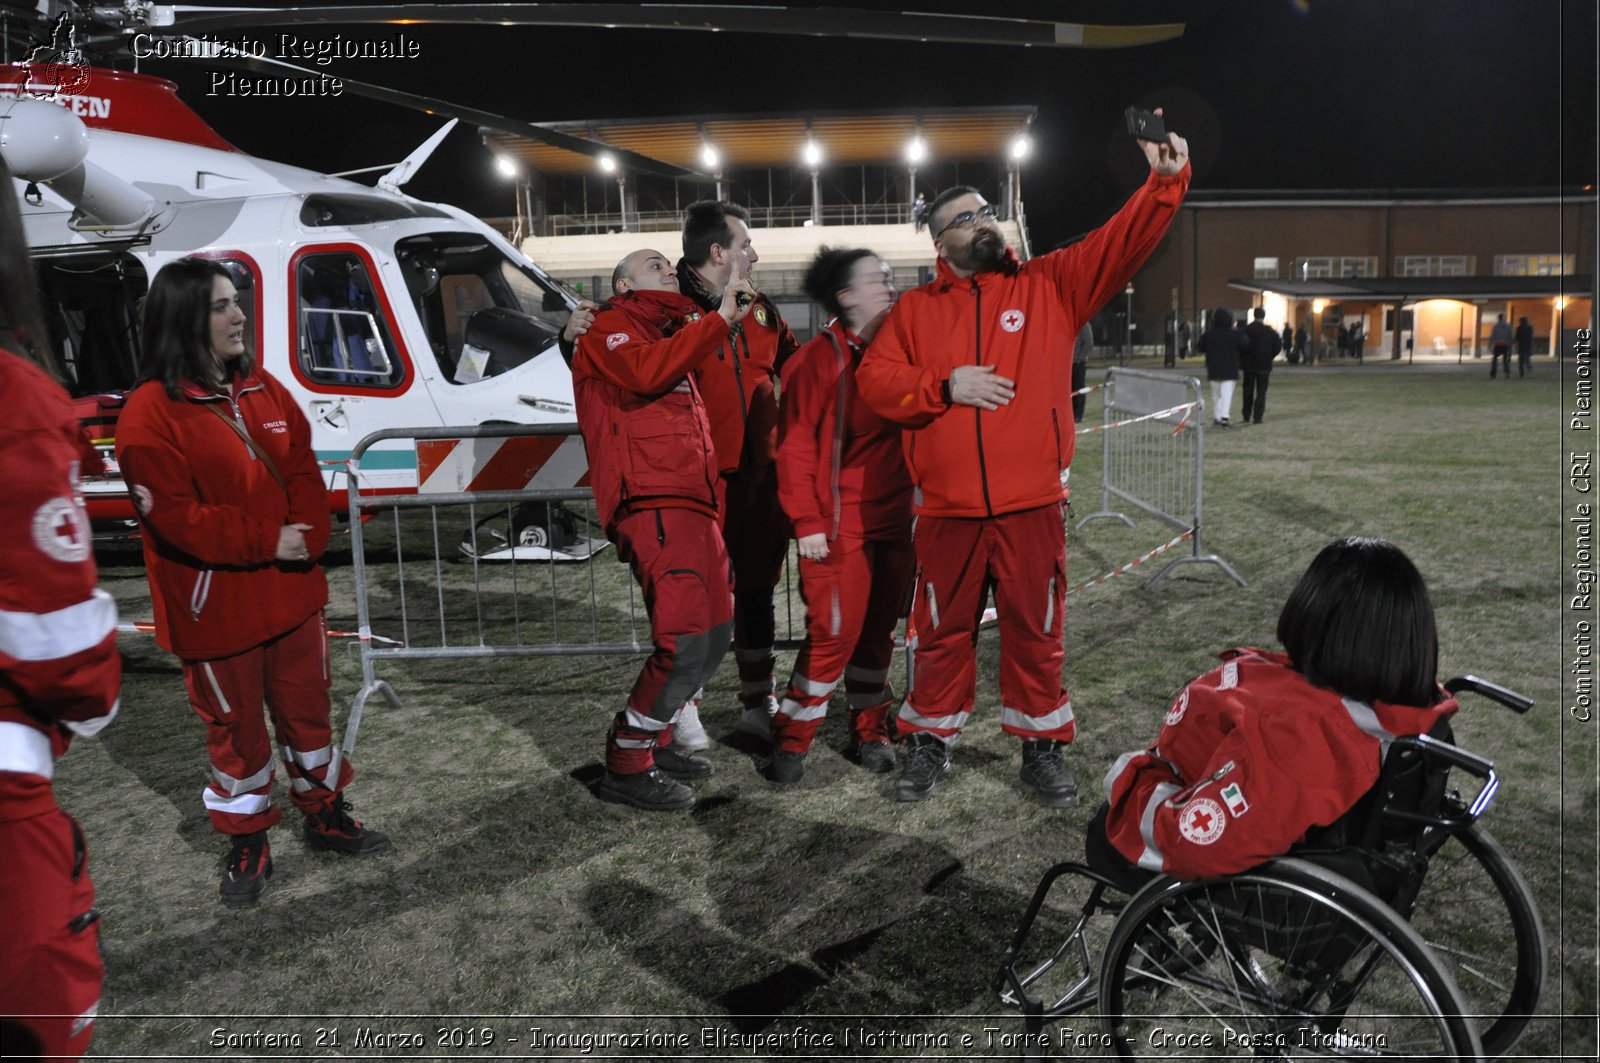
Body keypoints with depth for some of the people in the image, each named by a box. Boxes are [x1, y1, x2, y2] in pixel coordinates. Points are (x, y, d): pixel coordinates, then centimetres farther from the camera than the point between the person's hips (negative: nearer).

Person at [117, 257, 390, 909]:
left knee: (308, 709, 17)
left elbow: (304, 472, 6)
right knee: (236, 727, 9)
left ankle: (325, 815, 36)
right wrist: (265, 542, -20)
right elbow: (172, 515, -19)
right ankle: (247, 846, 28)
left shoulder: (263, 389, 6)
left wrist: (306, 537, -11)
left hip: (292, 591, 6)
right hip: (216, 609, -6)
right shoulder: (151, 414, -15)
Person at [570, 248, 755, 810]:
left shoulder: (669, 334, 30)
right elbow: (646, 371, -19)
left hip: (691, 502, 10)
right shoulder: (609, 329, 3)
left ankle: (658, 738, 27)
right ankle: (627, 767, -5)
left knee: (715, 627, 14)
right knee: (687, 635, -17)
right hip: (651, 503, -10)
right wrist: (720, 317, -18)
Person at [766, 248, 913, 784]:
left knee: (879, 629, 12)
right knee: (834, 632, -6)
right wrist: (806, 522, -15)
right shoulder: (818, 359, -8)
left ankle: (871, 731, 26)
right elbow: (796, 445, -11)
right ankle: (791, 739, 10)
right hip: (839, 523, -6)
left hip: (894, 519, 6)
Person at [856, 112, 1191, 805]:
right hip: (947, 511, 1)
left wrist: (1166, 180, -16)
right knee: (942, 632, 11)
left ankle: (1042, 747, 25)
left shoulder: (1050, 285, 7)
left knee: (1035, 632, 9)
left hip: (1031, 506, 0)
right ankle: (930, 742, 28)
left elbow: (1122, 243, -2)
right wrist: (945, 385, -12)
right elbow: (874, 380, 1)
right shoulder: (916, 310, 9)